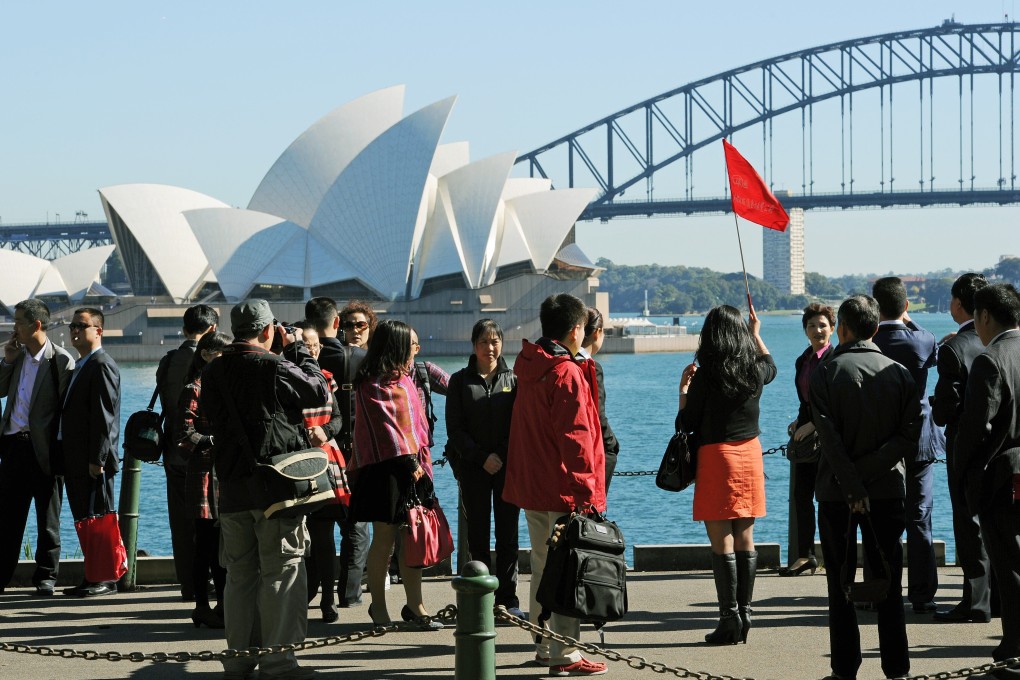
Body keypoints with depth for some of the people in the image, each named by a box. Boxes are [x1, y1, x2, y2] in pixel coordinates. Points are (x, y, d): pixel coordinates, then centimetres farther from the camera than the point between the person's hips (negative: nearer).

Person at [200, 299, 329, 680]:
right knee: (281, 573, -1)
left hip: (231, 487, 6)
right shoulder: (276, 367, -13)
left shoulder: (212, 374, 5)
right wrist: (297, 348, 8)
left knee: (240, 575, 13)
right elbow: (319, 391, -1)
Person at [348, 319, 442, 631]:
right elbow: (386, 427, -14)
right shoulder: (374, 384, -9)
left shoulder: (402, 378, 18)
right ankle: (378, 605, 8)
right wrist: (410, 461, -16)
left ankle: (414, 606, 8)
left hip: (412, 467, 8)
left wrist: (419, 460, 12)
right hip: (386, 468, -8)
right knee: (384, 538, -1)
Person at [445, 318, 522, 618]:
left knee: (508, 536, 0)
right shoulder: (460, 380, 5)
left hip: (508, 467, 0)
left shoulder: (513, 379, 7)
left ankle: (508, 599, 6)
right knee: (478, 536, 0)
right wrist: (482, 457, -9)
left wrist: (503, 456, -9)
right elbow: (455, 429, 1)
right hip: (473, 468, 0)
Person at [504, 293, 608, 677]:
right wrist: (586, 489, -15)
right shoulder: (568, 373, -15)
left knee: (542, 568, 16)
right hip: (563, 490, -9)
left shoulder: (529, 369, 11)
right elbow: (576, 436, -18)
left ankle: (545, 646, 24)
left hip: (531, 487, 9)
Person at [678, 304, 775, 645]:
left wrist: (683, 389, 5)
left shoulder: (706, 375, -13)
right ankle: (744, 615, 12)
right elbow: (771, 365, 29)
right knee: (744, 540, 10)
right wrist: (756, 334, 42)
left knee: (722, 543, -3)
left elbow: (686, 425, -8)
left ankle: (730, 618, -5)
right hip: (750, 454, 5)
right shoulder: (755, 371, 2)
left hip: (715, 457, -5)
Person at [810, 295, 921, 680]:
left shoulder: (825, 373, -6)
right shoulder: (899, 373, 1)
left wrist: (853, 487, -14)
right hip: (888, 489, 2)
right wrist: (870, 470, -11)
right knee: (887, 582, 8)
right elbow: (909, 434, -7)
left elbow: (829, 436, -14)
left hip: (836, 492, -2)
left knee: (840, 584, 6)